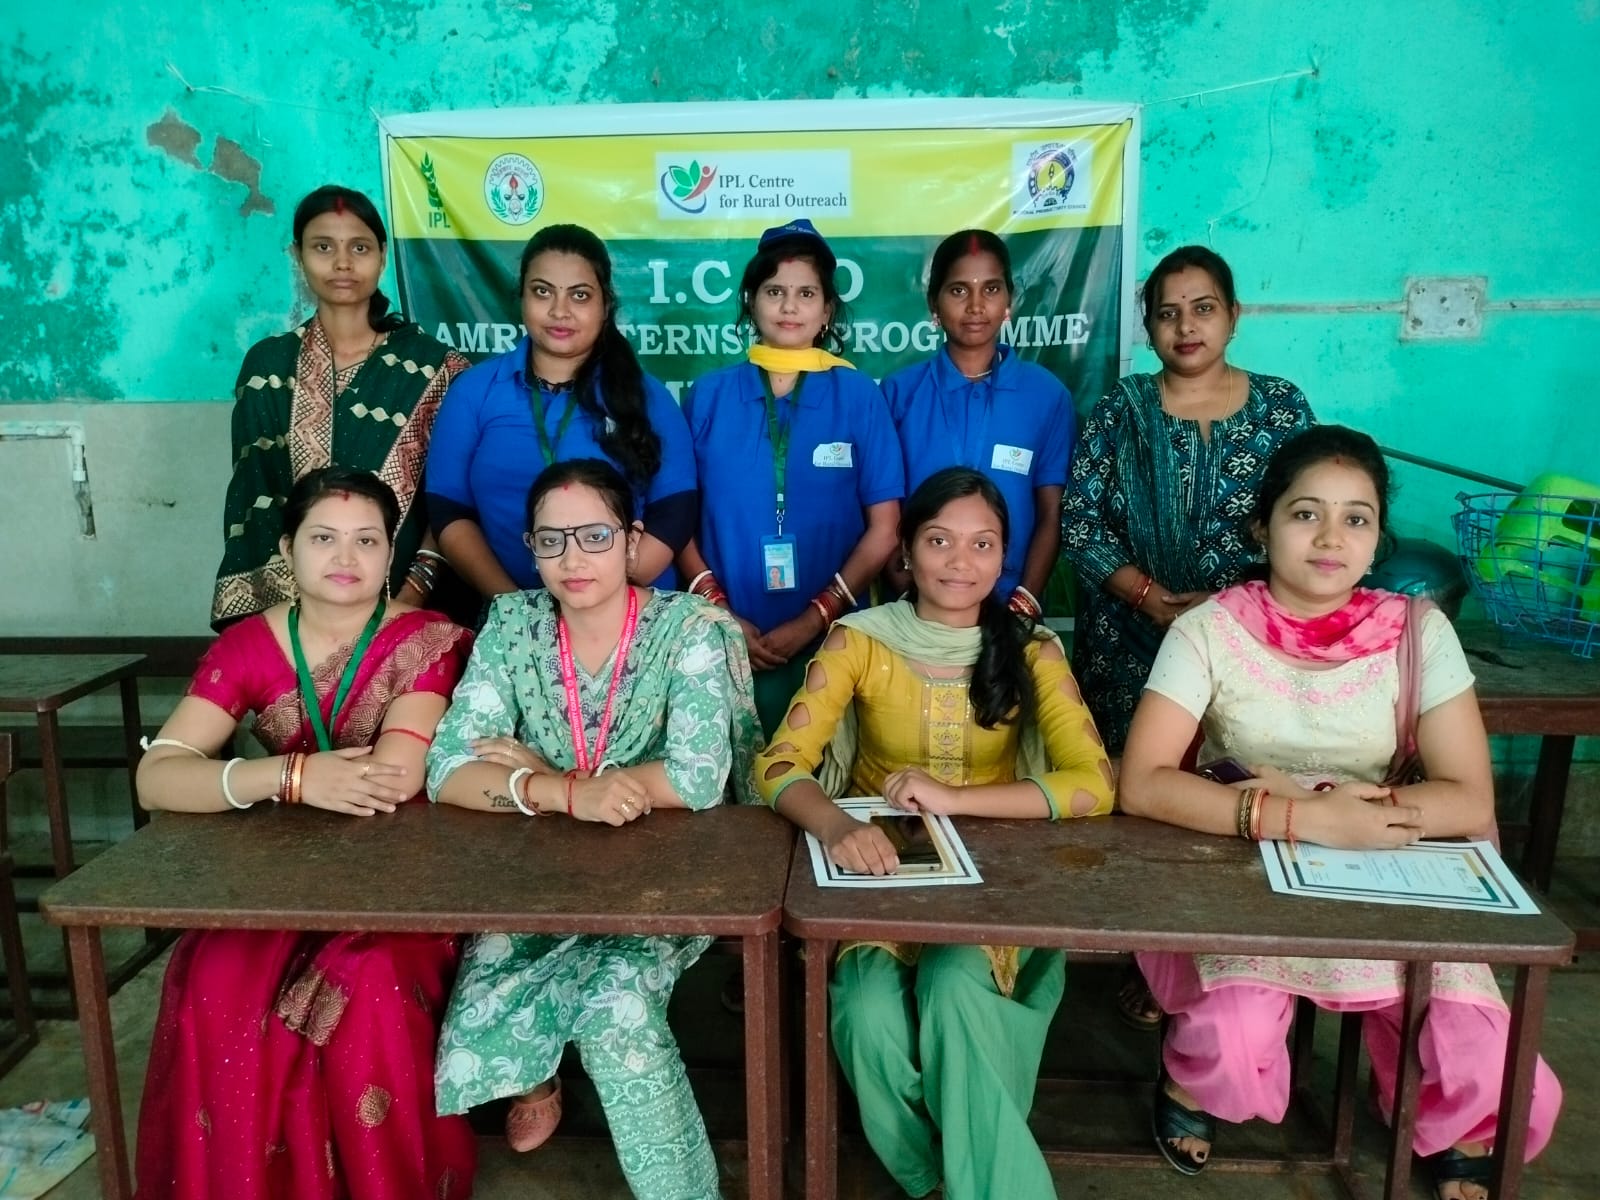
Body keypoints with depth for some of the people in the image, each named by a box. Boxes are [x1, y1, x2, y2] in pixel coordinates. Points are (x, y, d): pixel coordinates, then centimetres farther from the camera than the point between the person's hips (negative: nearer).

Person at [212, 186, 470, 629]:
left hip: (401, 600, -1)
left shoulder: (431, 364, -2)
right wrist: (278, 597, -5)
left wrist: (417, 588, -16)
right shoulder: (266, 365, 4)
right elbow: (251, 498, 4)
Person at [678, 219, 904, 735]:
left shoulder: (859, 397, 0)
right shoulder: (707, 395, 3)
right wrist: (719, 612, -9)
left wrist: (815, 619, -9)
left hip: (830, 640, 0)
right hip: (727, 638, 1)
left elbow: (884, 529, -2)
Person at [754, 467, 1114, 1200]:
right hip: (878, 873, 0)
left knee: (955, 992, -29)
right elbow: (779, 766, -14)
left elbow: (1095, 785, -13)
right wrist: (837, 827, -37)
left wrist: (954, 797, -25)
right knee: (869, 1017, -26)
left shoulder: (1032, 652, -4)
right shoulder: (859, 641, -7)